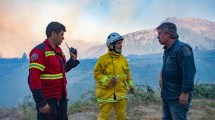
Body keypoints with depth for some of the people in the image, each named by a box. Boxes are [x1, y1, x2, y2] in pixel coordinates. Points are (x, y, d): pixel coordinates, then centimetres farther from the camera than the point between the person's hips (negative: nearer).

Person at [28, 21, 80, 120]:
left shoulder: (58, 50, 12)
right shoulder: (39, 51, -14)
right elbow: (33, 78, -20)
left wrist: (73, 60, 11)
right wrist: (41, 103, -22)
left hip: (61, 99, 9)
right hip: (48, 101, -8)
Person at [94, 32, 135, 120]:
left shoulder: (123, 59, 7)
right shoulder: (103, 59, -11)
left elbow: (127, 73, 18)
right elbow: (97, 74, -9)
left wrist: (130, 85, 14)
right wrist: (107, 81, -21)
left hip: (121, 93, 5)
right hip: (106, 93, -5)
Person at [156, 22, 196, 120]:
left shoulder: (182, 48, -18)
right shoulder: (167, 49, 11)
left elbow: (189, 72, -23)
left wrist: (185, 93, -24)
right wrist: (162, 75, 9)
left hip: (178, 97, -9)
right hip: (166, 95, 9)